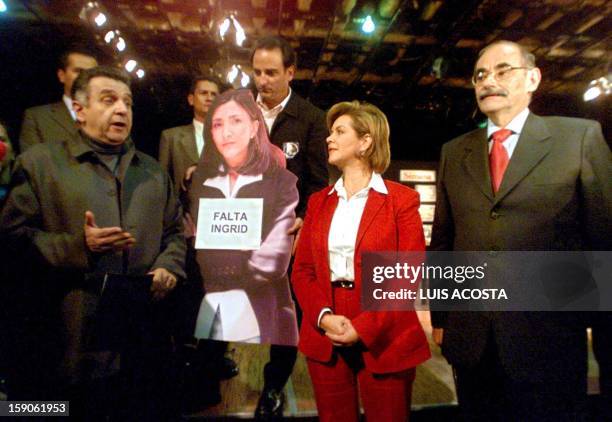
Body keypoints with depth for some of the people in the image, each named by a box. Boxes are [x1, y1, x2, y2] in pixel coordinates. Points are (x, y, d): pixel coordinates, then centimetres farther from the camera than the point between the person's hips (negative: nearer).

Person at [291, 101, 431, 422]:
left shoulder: (402, 200, -5)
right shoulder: (318, 201, 8)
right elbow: (302, 270, 5)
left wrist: (364, 328, -16)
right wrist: (323, 316, -12)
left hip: (383, 341, -3)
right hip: (324, 338, 4)